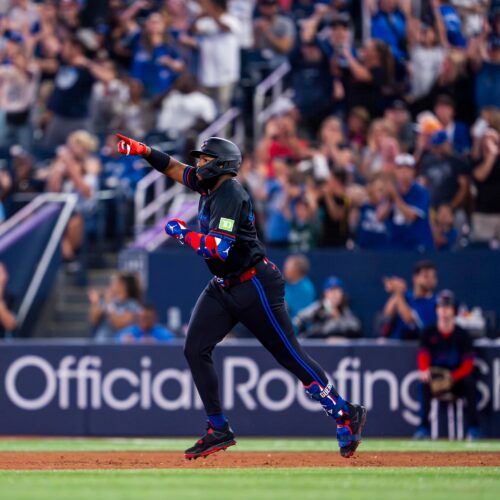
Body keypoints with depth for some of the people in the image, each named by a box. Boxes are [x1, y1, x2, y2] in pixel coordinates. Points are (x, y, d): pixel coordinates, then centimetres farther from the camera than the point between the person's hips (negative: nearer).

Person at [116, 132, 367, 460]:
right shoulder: (210, 184, 7)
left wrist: (182, 233, -19)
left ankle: (345, 414, 4)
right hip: (223, 287, 10)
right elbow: (176, 168, 22)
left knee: (290, 355, -7)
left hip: (255, 286, -10)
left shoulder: (230, 194, -21)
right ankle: (219, 430, 3)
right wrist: (144, 151, 7)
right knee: (196, 349, -2)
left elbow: (218, 247, -31)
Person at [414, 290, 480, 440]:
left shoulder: (462, 335, 3)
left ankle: (473, 428, -29)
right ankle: (424, 427, -34)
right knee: (424, 383, -32)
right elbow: (422, 356, -6)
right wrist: (424, 370, -30)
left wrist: (453, 377, -22)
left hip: (457, 381, 0)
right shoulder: (428, 333, 7)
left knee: (469, 381, -32)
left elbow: (468, 365, -3)